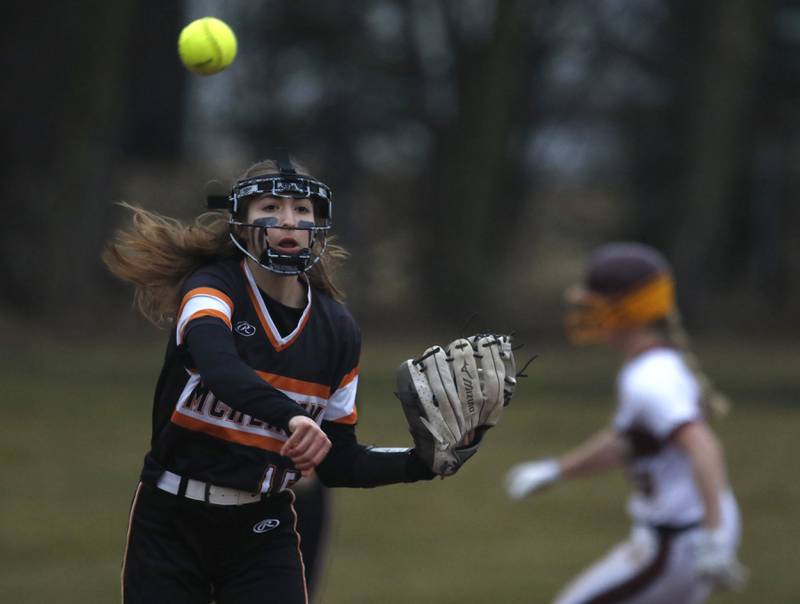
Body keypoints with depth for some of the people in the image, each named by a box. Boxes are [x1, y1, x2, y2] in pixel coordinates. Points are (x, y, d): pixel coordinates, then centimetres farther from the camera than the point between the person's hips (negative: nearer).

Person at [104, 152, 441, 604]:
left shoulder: (338, 329, 3)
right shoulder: (214, 286, -11)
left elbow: (336, 461, 9)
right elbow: (217, 364, -36)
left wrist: (423, 462, -5)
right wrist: (290, 416, -52)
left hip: (263, 532, 3)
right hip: (170, 524, -3)